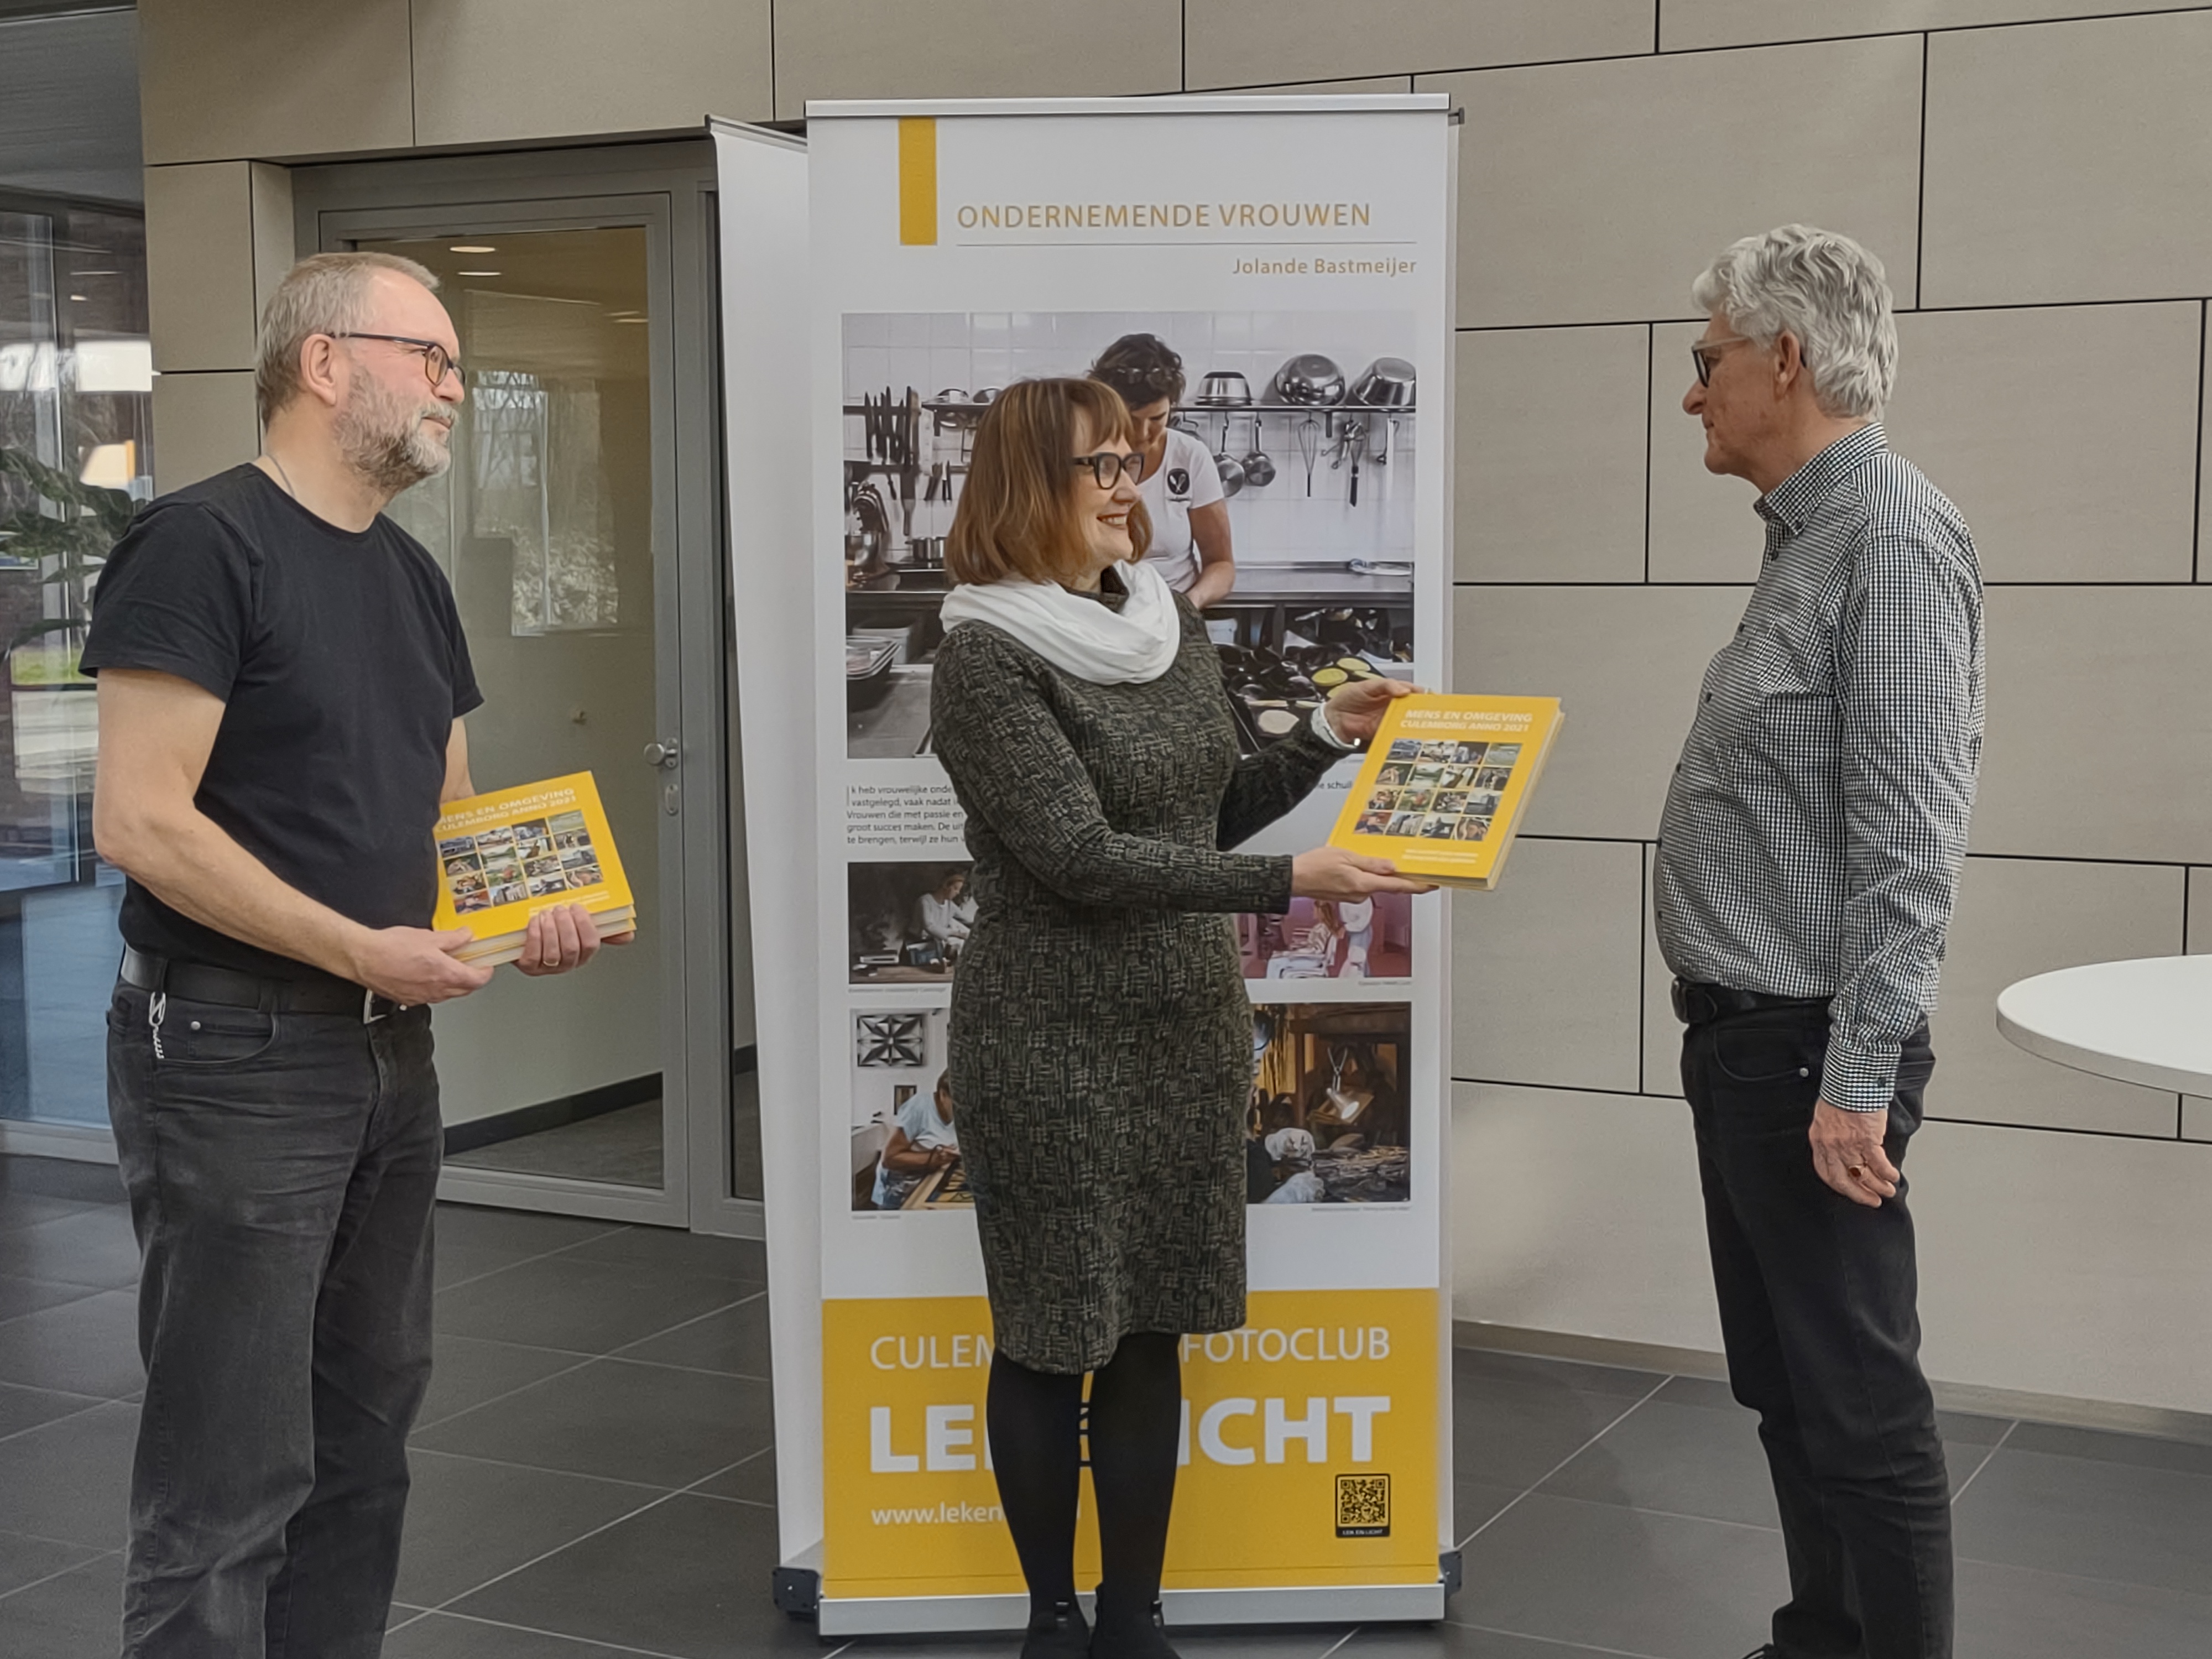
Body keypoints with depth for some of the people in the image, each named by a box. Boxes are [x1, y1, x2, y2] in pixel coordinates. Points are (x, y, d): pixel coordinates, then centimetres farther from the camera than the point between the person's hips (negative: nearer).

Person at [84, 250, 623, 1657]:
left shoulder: (412, 574, 13)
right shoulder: (204, 544, -13)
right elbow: (140, 822, -21)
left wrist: (532, 908, 1)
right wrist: (363, 950, -20)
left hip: (392, 1052, 9)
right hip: (236, 1056, -8)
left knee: (368, 1431, 17)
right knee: (232, 1477, -3)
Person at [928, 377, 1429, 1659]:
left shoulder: (1173, 619, 7)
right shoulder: (986, 656, -13)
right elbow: (1083, 857, -21)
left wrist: (1328, 738, 4)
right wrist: (1293, 882, -26)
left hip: (1191, 1029, 6)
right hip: (1054, 1044, -6)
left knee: (1153, 1334, 11)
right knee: (1052, 1338, 6)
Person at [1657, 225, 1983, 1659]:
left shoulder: (1893, 536, -16)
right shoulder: (1810, 536, 14)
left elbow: (1909, 839, -22)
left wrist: (1858, 1078, -23)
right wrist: (1745, 1041, 18)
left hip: (1809, 1053, -10)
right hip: (1746, 1039, 10)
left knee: (1861, 1411, -1)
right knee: (1785, 1390, 17)